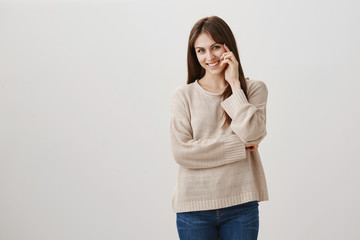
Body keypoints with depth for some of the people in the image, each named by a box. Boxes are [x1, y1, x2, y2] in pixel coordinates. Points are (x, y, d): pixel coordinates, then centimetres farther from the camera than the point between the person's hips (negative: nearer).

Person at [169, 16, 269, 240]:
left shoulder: (254, 89, 4)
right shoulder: (184, 95, 1)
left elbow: (252, 134, -12)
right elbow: (181, 152, -8)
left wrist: (235, 85, -7)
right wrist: (238, 146, -8)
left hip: (241, 204, 1)